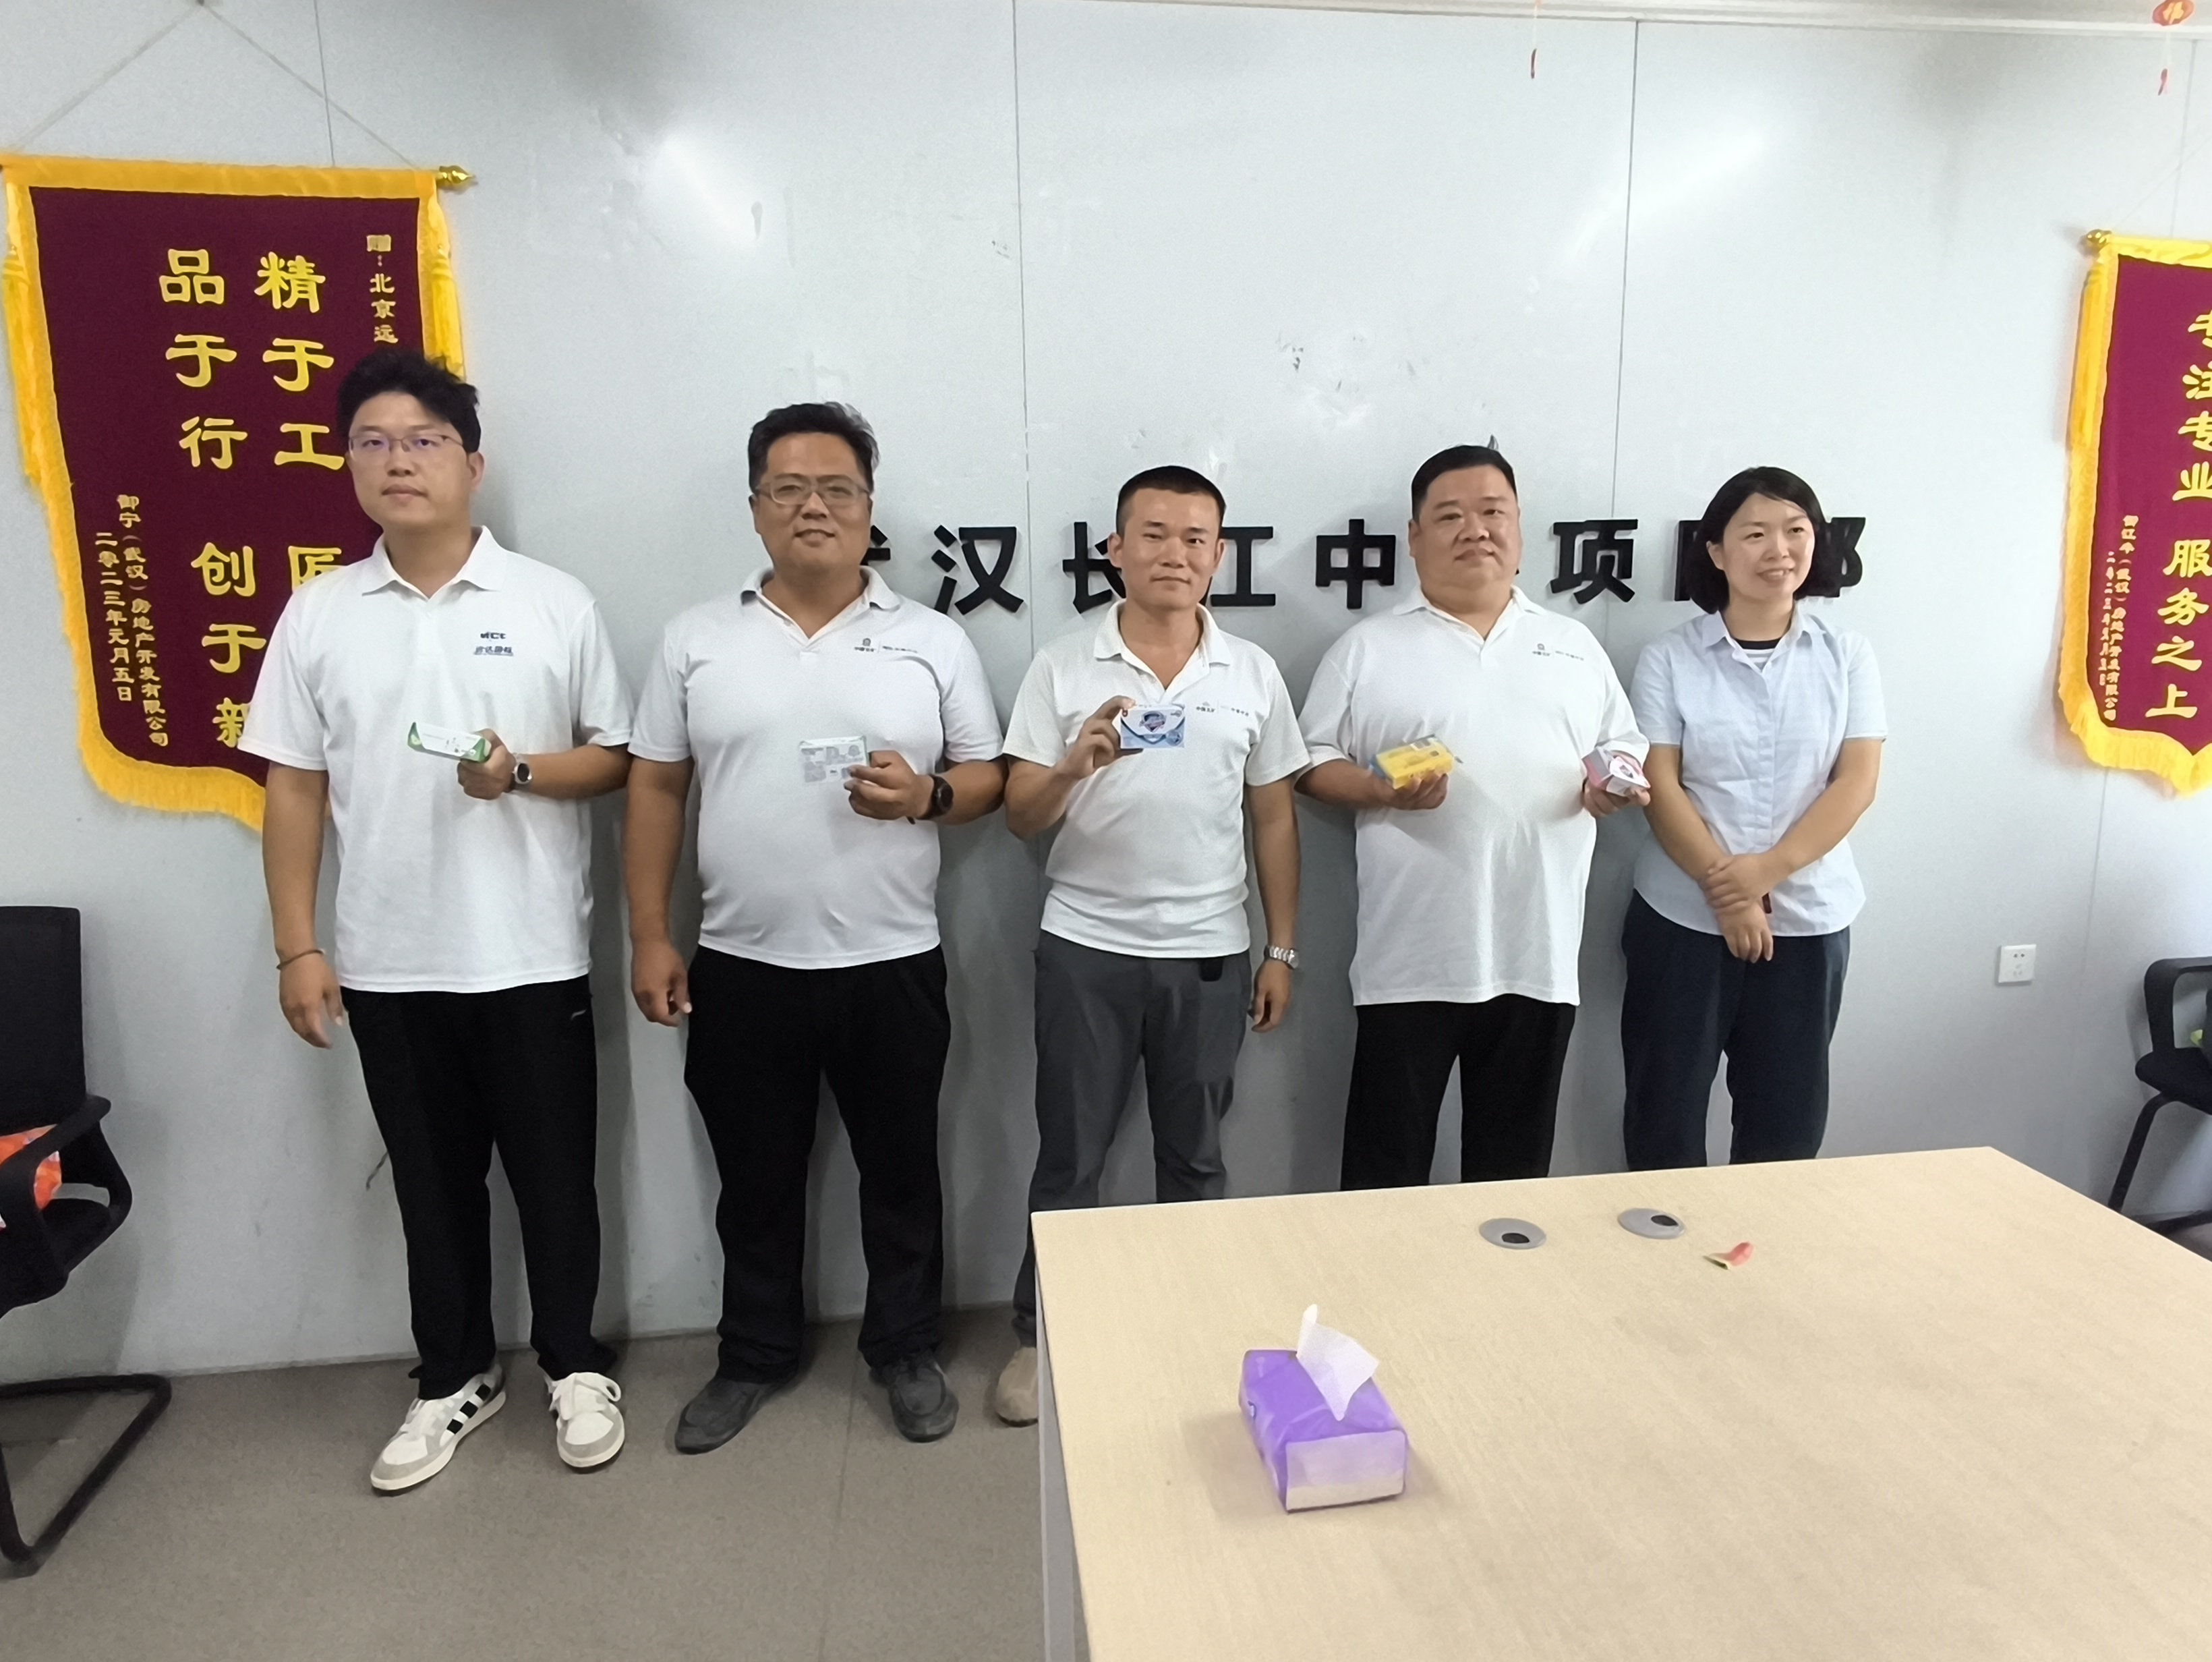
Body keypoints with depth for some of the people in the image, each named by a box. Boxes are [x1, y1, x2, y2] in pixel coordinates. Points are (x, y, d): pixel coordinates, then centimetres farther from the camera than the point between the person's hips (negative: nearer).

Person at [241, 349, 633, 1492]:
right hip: (387, 964, 2)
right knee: (432, 1184, 15)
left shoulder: (554, 604, -2)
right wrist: (296, 948, 1)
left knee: (553, 1174, 9)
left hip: (533, 956, -2)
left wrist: (523, 772, -19)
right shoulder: (317, 616, 3)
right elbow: (292, 789, 5)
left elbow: (614, 756, 1)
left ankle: (573, 1365, 30)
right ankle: (455, 1377, 34)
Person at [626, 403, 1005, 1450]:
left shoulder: (934, 642, 0)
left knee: (900, 1172, 13)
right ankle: (754, 1356, 37)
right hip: (741, 966, 1)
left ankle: (905, 1351, 34)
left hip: (892, 964, -1)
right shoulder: (696, 642, 3)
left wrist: (927, 796, -19)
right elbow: (655, 791, 4)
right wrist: (649, 937, 0)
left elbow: (989, 779, 3)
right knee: (755, 1179, 16)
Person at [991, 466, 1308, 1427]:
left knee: (1195, 1158, 15)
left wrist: (1282, 951, 5)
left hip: (1210, 954, 2)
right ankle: (1041, 1334, 28)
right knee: (1069, 1158, 10)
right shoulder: (1061, 669, -3)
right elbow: (1020, 819, -4)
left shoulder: (1254, 674, 3)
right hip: (1085, 949, -1)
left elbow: (1274, 819, 7)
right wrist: (1074, 766, -25)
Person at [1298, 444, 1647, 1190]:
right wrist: (1380, 790, -18)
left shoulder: (1574, 645, 13)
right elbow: (1314, 764, 2)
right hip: (1412, 960, -3)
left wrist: (1616, 782, -5)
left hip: (1539, 956, 3)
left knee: (1516, 1164, 15)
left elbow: (1627, 749, 17)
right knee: (1388, 1164, 7)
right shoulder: (1367, 648, 3)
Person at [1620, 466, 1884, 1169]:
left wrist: (1768, 871, -17)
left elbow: (1857, 782, -4)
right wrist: (1726, 889, -16)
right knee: (1665, 1110, 7)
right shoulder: (1669, 658, -3)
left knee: (1788, 1115, 11)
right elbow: (1659, 787, -8)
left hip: (1809, 918, 2)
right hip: (1684, 917, -1)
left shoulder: (1847, 655, 3)